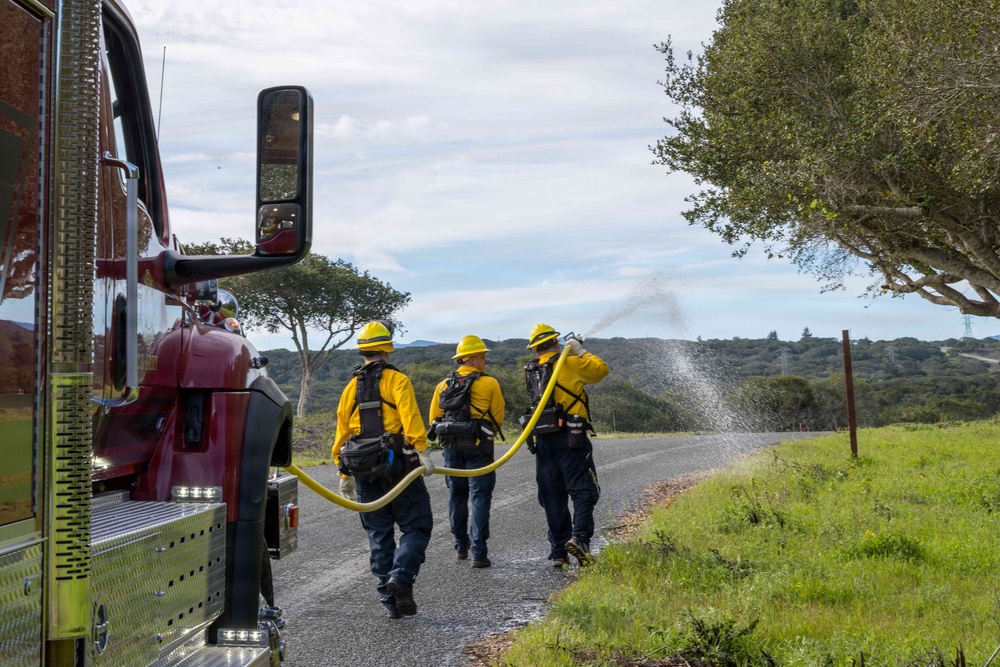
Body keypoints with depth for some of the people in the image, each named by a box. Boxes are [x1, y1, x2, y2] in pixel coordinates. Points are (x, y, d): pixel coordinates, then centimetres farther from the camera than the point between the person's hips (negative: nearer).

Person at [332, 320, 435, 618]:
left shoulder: (351, 387, 13)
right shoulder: (396, 380, -3)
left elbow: (342, 431, 14)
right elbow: (410, 416, -17)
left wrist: (343, 471, 20)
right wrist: (423, 451, -23)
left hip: (364, 470, 5)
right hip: (398, 464, -5)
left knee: (379, 533, 10)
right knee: (416, 526, 3)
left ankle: (389, 598, 9)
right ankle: (401, 575, -20)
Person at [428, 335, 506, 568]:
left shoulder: (444, 385, 8)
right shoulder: (489, 384, -5)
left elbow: (433, 419, 11)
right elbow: (498, 417, 0)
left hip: (451, 446, 5)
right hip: (478, 446, -4)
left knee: (457, 494, 17)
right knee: (480, 496, -2)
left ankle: (461, 547, 26)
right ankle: (479, 553, -7)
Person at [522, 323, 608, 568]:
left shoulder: (530, 371, 10)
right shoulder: (570, 364, -6)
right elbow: (601, 369, 5)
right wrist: (581, 352, 16)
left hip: (543, 441, 5)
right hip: (571, 438, -5)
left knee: (553, 497, 10)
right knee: (583, 490, -2)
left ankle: (558, 550, 11)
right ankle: (580, 536, -22)